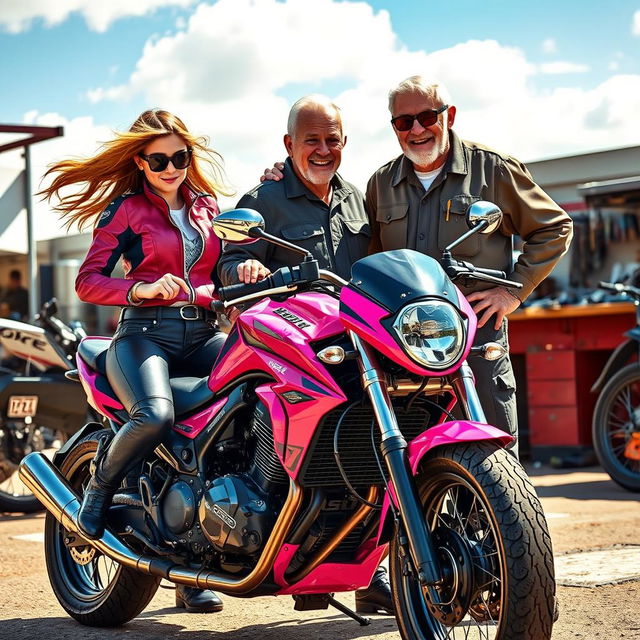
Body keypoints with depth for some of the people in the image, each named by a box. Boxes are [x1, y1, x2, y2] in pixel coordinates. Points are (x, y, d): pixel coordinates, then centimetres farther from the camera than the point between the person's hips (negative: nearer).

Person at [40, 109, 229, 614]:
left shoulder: (208, 205, 21)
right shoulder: (126, 209, 7)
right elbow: (88, 282, 0)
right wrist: (139, 289, -17)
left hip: (205, 332, 5)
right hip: (146, 331, -5)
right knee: (155, 414, -38)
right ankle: (100, 488, -2)